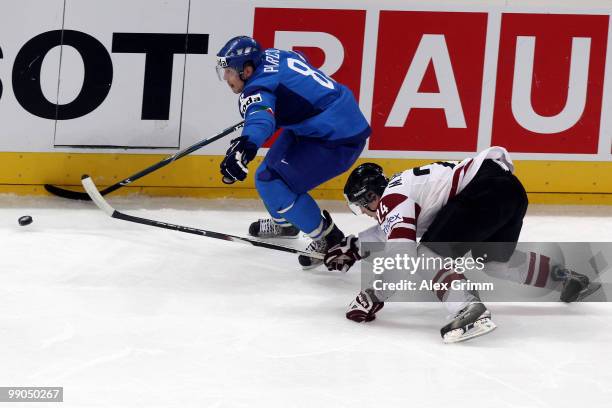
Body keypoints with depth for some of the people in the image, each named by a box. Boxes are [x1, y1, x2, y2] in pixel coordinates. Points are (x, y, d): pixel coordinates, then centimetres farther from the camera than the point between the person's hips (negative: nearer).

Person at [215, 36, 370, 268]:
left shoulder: (257, 90, -21)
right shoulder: (271, 56, 7)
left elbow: (261, 119, -43)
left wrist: (245, 145, -63)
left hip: (338, 139, -11)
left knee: (272, 184, -14)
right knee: (272, 167, 24)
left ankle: (329, 240, -1)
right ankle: (284, 223, 50)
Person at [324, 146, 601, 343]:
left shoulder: (392, 199, -5)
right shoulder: (400, 187, 24)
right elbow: (390, 230, 43)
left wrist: (374, 295, -11)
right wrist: (353, 247, 40)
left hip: (488, 190, -10)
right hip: (510, 188, 10)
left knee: (431, 253, -11)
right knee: (495, 261, 29)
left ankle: (469, 310, -33)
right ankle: (569, 278, 38)